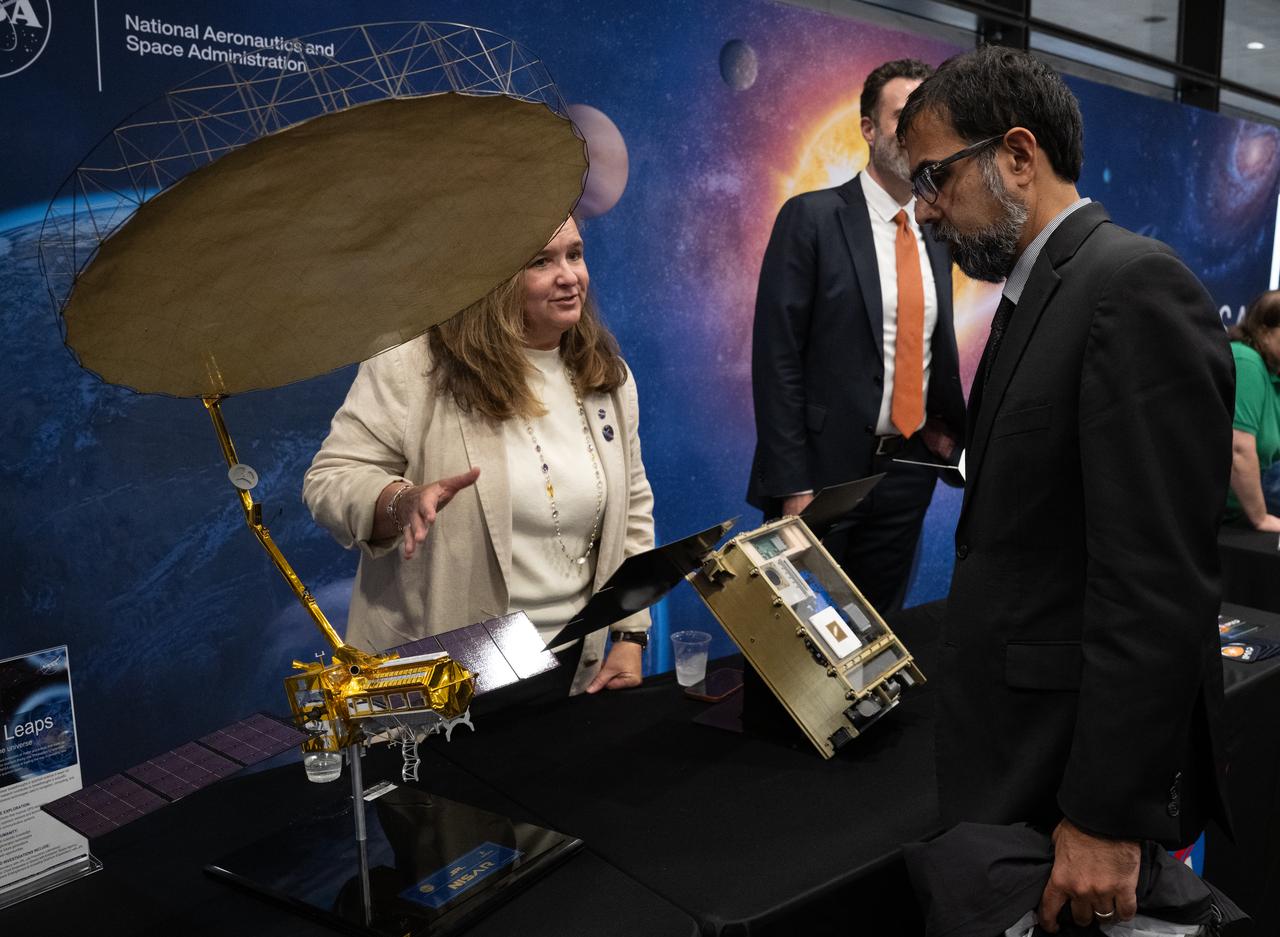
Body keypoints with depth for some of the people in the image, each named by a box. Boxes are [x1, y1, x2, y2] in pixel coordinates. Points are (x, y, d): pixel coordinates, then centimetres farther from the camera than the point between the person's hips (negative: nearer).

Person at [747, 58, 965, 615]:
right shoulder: (812, 217, -8)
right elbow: (777, 356, -12)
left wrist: (948, 426, 5)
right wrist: (793, 485, -16)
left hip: (909, 468, 6)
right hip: (826, 469, -5)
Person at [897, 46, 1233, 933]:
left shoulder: (1136, 285, -18)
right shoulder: (1034, 293, 11)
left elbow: (1156, 584, -22)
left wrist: (1105, 816, -20)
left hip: (1082, 766, -8)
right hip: (1017, 750, 9)